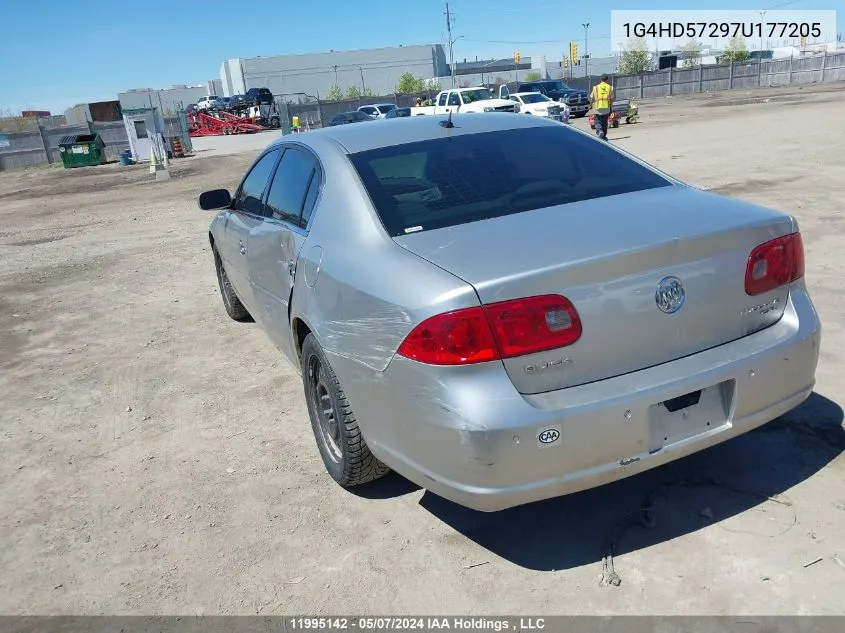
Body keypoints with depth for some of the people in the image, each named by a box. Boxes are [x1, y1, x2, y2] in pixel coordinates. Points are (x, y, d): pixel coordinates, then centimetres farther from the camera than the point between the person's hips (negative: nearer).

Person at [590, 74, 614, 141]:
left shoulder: (596, 87, -2)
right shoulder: (610, 87, 3)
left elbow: (592, 98, 1)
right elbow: (612, 98, 4)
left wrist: (590, 104, 18)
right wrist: (611, 107, 13)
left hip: (598, 108, -2)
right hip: (606, 108, 2)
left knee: (597, 121, 4)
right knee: (605, 122, 12)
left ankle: (599, 131, -23)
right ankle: (604, 136, 18)